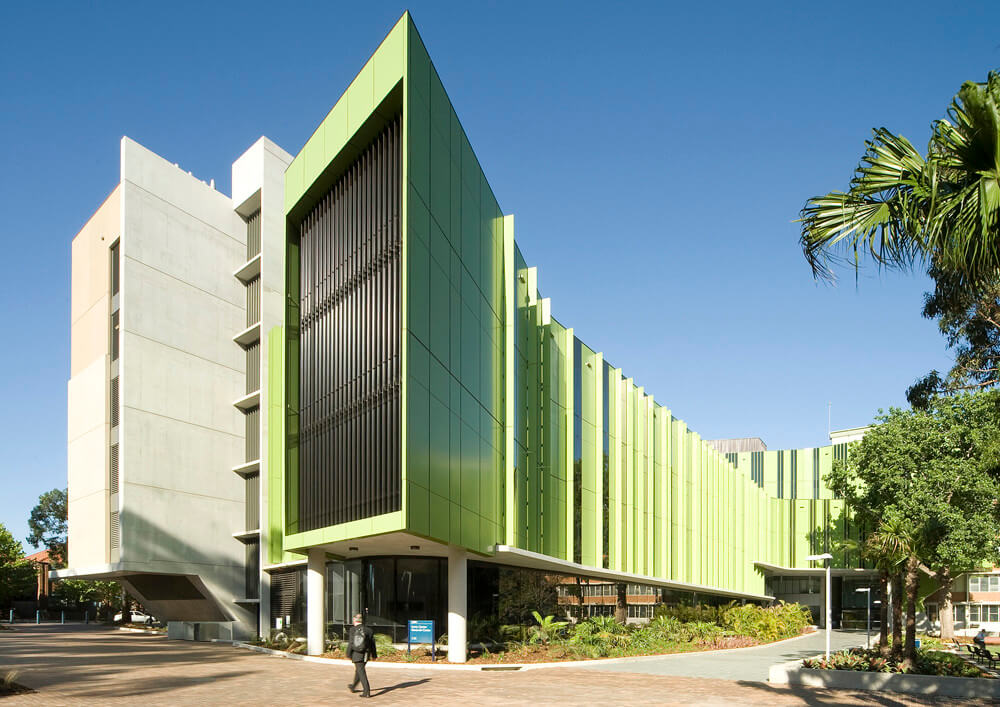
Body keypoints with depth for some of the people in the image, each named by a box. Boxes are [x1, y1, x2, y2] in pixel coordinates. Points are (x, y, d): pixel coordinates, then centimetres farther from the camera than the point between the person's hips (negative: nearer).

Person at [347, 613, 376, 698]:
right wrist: (373, 655, 14)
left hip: (356, 655, -4)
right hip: (365, 655, 4)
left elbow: (350, 643, -11)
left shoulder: (352, 630, -9)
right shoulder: (368, 630, -1)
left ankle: (367, 691, -12)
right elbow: (372, 644, 4)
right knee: (358, 670, 23)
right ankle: (353, 686, 42)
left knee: (361, 672, -3)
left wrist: (348, 654, -2)